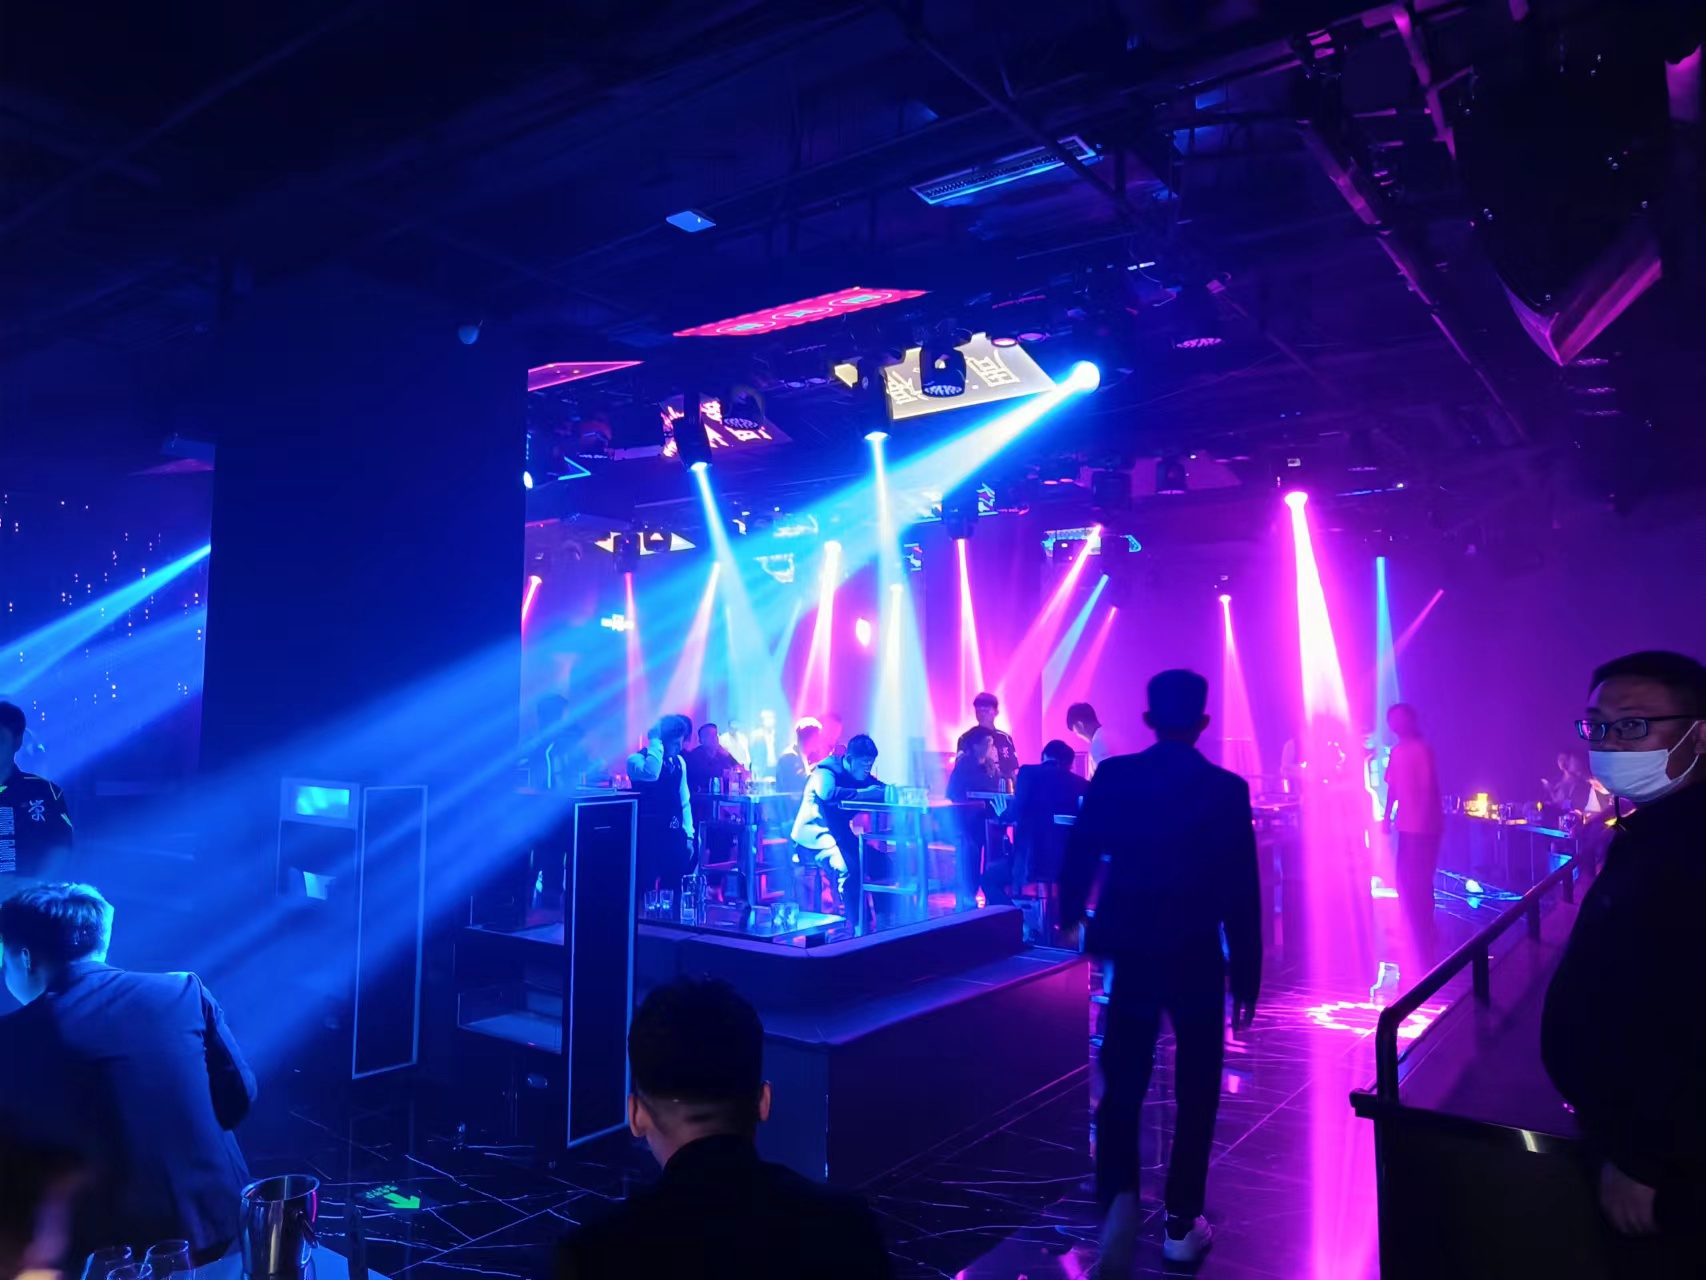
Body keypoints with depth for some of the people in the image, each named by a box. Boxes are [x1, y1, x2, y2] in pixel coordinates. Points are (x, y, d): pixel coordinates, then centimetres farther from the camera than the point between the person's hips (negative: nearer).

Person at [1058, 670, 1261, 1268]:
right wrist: (1246, 973, 3)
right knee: (1196, 1093, 14)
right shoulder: (1228, 789, -9)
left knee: (1121, 1087, 13)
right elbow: (1242, 892, -7)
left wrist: (1070, 921, 19)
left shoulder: (1111, 776, -5)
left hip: (1130, 952, 1)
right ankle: (1181, 1225, 20)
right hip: (1197, 958, -1)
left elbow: (1078, 859, 0)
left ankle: (1119, 1197, -7)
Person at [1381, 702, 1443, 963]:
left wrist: (1422, 822, -19)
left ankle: (1425, 950, 3)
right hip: (1407, 826, 8)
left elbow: (1429, 789, -16)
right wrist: (1387, 817, 13)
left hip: (1424, 828, -8)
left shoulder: (1422, 749, -12)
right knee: (1406, 883, 15)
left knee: (1418, 886, -4)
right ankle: (1416, 940, 29)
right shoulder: (1397, 751, 12)